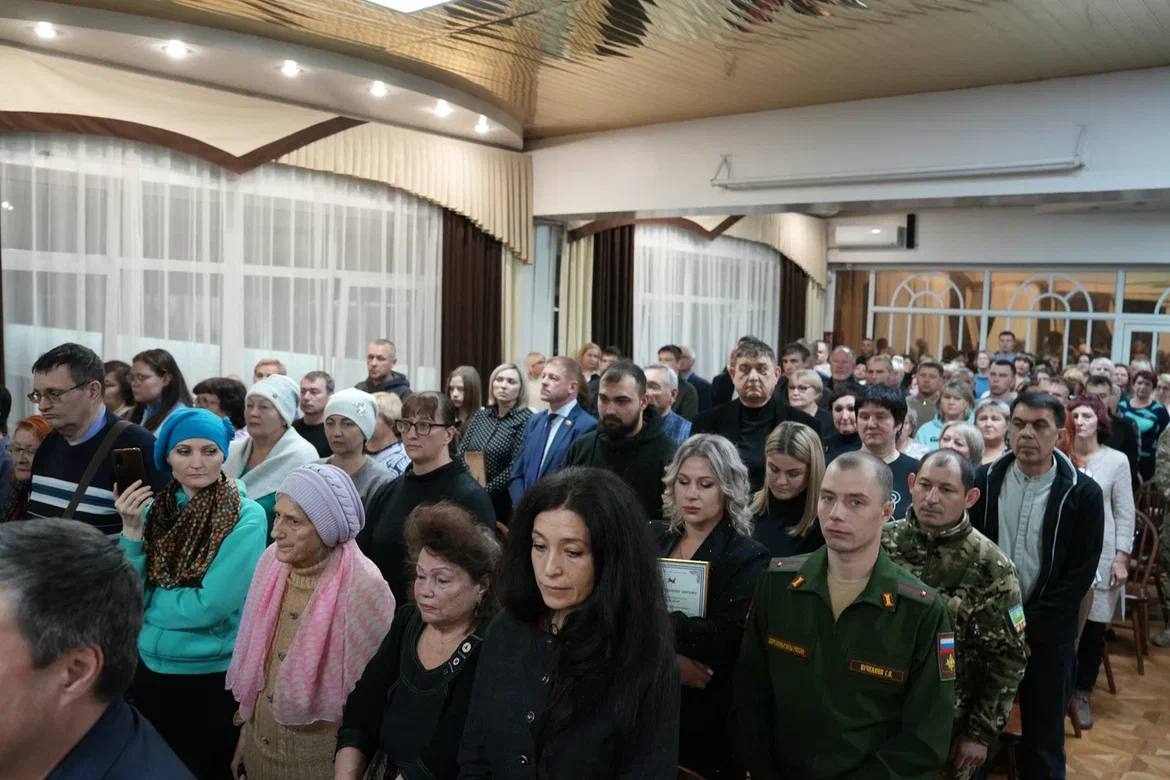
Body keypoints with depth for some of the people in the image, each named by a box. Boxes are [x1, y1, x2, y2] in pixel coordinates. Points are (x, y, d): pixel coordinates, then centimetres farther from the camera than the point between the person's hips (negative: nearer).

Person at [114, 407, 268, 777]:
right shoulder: (154, 507, -1)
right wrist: (131, 530, -17)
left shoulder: (246, 517, -17)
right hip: (149, 667, 5)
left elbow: (210, 605, -22)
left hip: (212, 676, -5)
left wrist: (146, 599, -9)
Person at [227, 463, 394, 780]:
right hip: (261, 742, 5)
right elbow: (254, 659, 5)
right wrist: (245, 735, 12)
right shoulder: (273, 561, -7)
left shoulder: (363, 586, -26)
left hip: (321, 755, -5)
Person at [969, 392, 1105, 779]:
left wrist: (1026, 622, -13)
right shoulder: (984, 480, -2)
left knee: (1043, 735, 12)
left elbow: (1081, 573, -8)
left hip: (1048, 631, -1)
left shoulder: (1082, 493, -7)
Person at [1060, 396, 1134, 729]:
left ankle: (1082, 693, 22)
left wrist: (1121, 558, -3)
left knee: (1094, 626, 6)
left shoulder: (1116, 460, -1)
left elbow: (1125, 514, 2)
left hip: (1100, 555, 1)